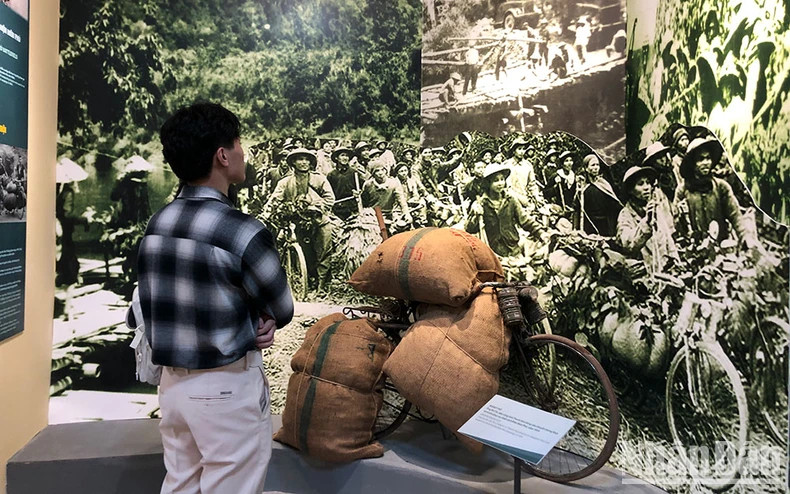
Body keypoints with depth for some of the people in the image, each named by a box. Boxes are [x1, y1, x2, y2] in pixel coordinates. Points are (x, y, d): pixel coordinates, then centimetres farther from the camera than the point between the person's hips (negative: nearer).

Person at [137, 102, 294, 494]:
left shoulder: (157, 224, 0)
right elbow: (281, 311, -8)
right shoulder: (243, 233, -22)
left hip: (172, 382, 7)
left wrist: (247, 324, -2)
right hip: (227, 388, -7)